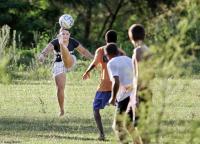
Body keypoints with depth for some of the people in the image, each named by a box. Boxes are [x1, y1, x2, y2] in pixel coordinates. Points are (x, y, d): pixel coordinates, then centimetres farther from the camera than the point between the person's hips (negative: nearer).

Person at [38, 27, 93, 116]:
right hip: (58, 65, 0)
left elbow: (84, 51, 6)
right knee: (60, 88, -5)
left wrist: (93, 58, -6)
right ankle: (61, 110, 8)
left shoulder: (73, 42, -3)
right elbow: (48, 48, -34)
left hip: (70, 63, 0)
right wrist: (42, 54, -54)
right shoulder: (55, 42, -12)